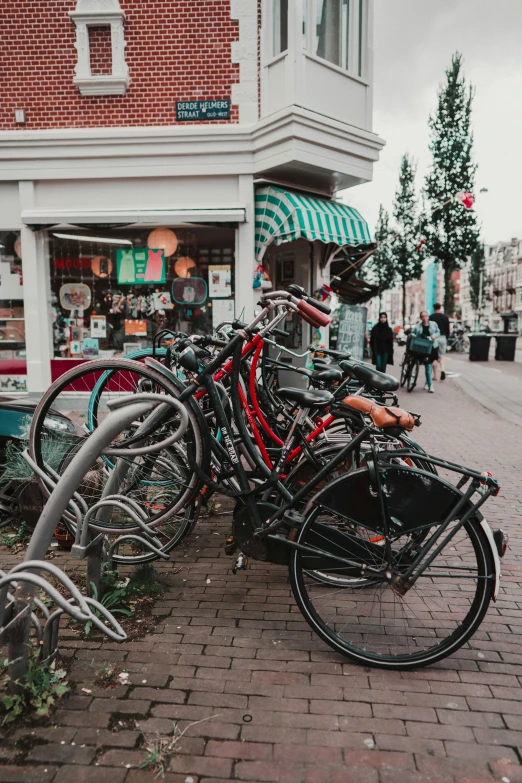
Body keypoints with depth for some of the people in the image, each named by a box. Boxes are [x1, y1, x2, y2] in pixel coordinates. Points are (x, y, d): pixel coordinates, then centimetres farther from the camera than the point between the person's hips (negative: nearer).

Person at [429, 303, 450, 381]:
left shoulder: (431, 317, -4)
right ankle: (442, 370, -17)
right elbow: (448, 329, 7)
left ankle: (435, 375, 6)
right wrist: (447, 338, 17)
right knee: (441, 356, 9)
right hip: (443, 338, 2)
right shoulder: (445, 317, 4)